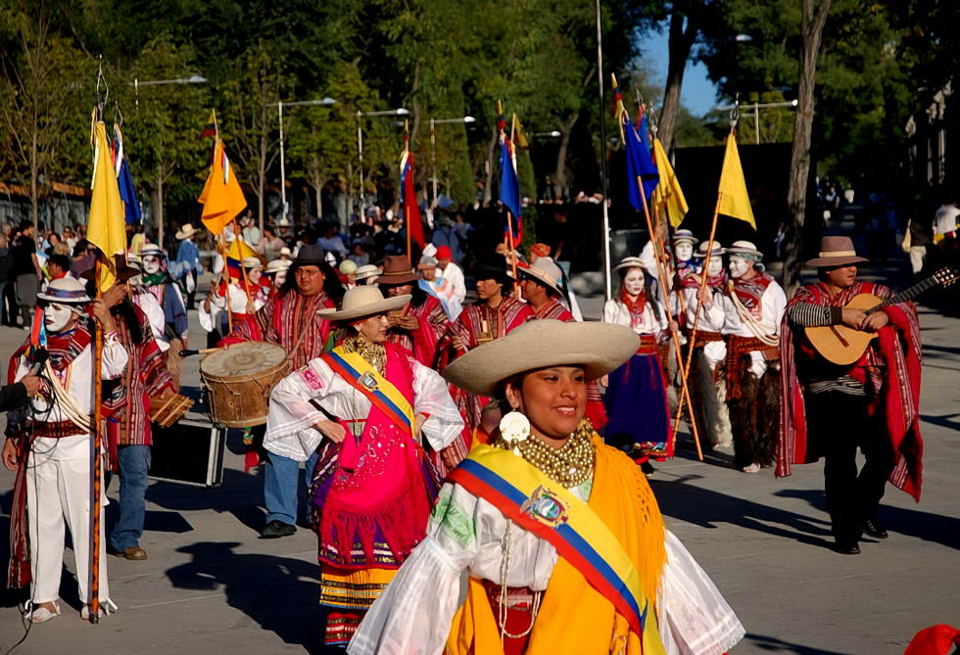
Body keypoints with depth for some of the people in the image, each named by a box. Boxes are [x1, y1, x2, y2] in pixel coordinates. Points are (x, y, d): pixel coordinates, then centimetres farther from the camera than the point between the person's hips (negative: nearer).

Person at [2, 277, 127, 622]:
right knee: (41, 521, 7)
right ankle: (44, 597, 15)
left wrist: (107, 323, -29)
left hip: (78, 442, -4)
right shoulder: (33, 347, 10)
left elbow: (116, 367, -25)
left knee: (85, 520, 0)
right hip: (38, 444, 4)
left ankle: (94, 596, 8)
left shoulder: (90, 344, -4)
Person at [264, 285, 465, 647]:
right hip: (354, 472, -5)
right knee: (356, 545, -3)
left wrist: (421, 417, 8)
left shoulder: (397, 357, 8)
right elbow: (285, 392, -7)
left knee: (398, 542, 4)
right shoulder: (331, 366, -7)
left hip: (400, 468, 5)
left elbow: (432, 384, 22)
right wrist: (321, 423, -9)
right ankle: (345, 625, 5)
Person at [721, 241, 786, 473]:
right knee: (741, 404, -2)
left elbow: (783, 323, 1)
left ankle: (764, 454, 6)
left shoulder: (770, 288, 2)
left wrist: (783, 355, -2)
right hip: (736, 353, 3)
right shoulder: (729, 288, 14)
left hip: (766, 352, -3)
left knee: (768, 404, -3)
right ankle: (746, 456, 2)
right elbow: (719, 320, 22)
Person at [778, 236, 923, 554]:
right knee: (840, 462, -5)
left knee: (885, 452, 1)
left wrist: (885, 315, -14)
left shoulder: (869, 292, 13)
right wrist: (840, 315, -24)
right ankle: (846, 532, 5)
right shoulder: (809, 294, 3)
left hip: (872, 389, 4)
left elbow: (905, 305, 7)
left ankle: (863, 512, 26)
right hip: (830, 392, -4)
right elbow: (796, 313, -19)